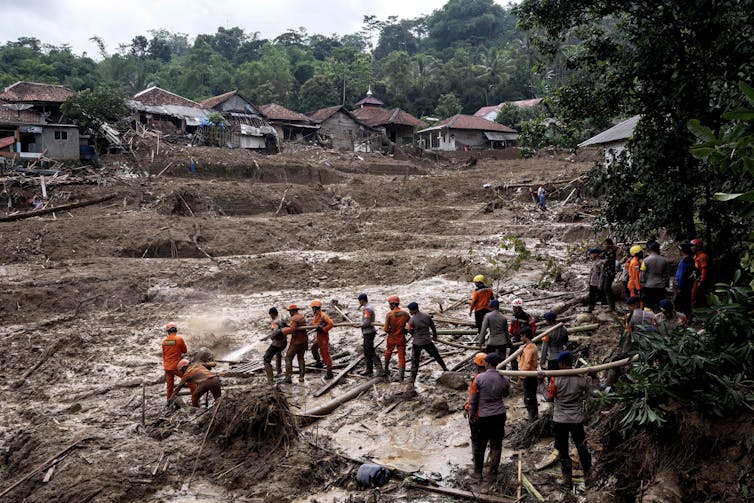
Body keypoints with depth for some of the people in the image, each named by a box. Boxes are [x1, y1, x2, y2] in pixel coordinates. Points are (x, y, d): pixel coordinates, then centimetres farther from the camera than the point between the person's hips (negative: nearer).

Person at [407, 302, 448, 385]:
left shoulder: (411, 320, -15)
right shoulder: (427, 317, -4)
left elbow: (410, 332, -3)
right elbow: (433, 328, 9)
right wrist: (435, 337, 25)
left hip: (417, 343, -3)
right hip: (428, 342, 3)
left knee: (414, 363, 5)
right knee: (437, 356, 24)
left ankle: (412, 382, 4)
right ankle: (445, 369, 39)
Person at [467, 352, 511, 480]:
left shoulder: (479, 378, -13)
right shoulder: (503, 379, -6)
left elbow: (473, 398, -6)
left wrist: (471, 413, 7)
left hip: (484, 417, -2)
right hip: (500, 415, 2)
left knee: (480, 445, 11)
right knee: (496, 444, 15)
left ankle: (477, 472, 18)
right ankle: (493, 470, 24)